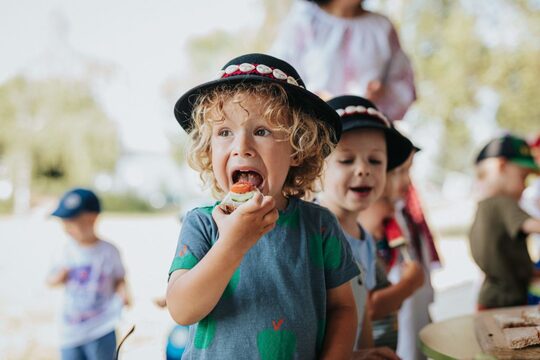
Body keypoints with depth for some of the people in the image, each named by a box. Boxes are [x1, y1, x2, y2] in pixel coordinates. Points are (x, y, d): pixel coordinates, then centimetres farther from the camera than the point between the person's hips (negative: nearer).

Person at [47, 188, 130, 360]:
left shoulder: (108, 251, -7)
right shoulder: (69, 250, 3)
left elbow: (119, 279, 2)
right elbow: (51, 279, 14)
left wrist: (123, 292, -19)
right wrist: (57, 278, -9)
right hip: (71, 332, 4)